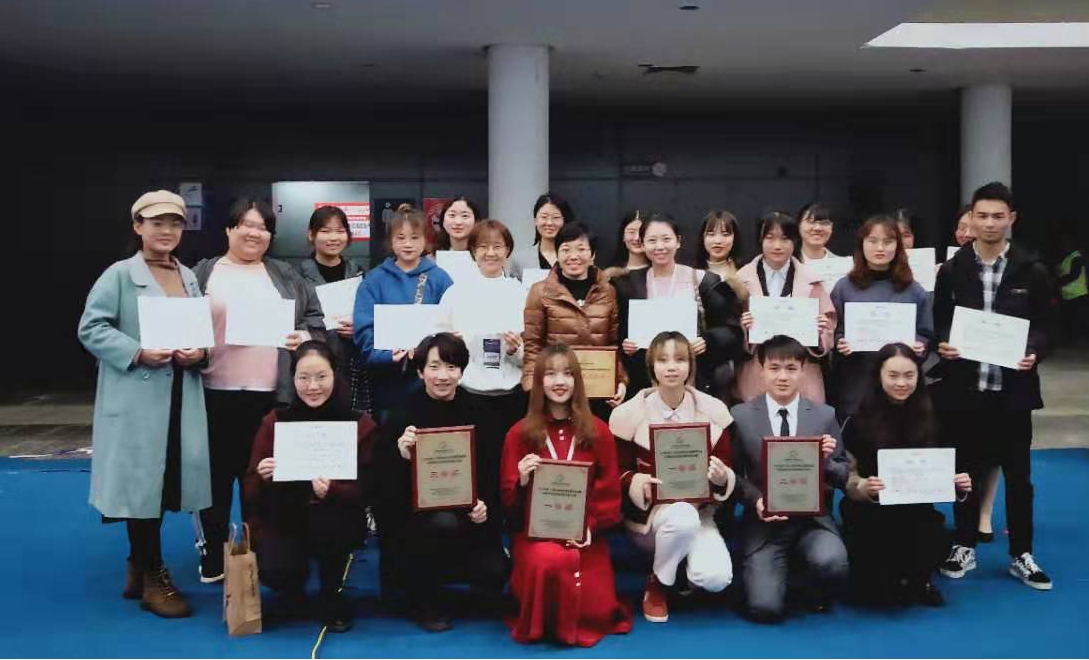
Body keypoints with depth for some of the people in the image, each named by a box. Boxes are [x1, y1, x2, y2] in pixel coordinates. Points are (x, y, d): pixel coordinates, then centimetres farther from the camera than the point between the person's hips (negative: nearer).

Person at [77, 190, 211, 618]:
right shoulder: (119, 275, -4)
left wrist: (199, 352, -5)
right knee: (142, 482, -1)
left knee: (162, 482, 13)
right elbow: (91, 328, -9)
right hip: (136, 399, -6)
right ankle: (153, 577, 11)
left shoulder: (189, 278, 14)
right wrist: (137, 353, -20)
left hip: (181, 398, 6)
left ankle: (138, 568, 30)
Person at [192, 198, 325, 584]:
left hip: (272, 394, 1)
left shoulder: (285, 276, 13)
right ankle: (213, 558, 20)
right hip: (216, 393, -1)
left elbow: (315, 317, 13)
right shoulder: (204, 274, 7)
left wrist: (306, 337, -6)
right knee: (217, 476, 7)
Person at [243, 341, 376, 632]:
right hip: (281, 520, 1)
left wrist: (332, 490, -29)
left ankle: (330, 598, -4)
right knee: (274, 571, -27)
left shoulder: (360, 425, -5)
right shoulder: (274, 422, -2)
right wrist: (262, 478, -25)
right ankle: (295, 589, 13)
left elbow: (366, 490, -9)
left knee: (329, 521, -34)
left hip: (336, 523, 0)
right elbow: (250, 491, -2)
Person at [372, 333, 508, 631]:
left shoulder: (477, 413, -1)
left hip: (467, 515, 3)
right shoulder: (403, 413, -9)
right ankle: (422, 598, -7)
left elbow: (492, 472, 4)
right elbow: (382, 479, -11)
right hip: (412, 513, -3)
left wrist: (484, 504, -15)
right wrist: (401, 455, -32)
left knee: (493, 575, -16)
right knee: (444, 524, -35)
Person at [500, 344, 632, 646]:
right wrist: (522, 482, -19)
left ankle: (573, 619, 21)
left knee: (597, 613, -16)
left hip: (585, 534, 2)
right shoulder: (519, 434, 2)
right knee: (550, 561, -36)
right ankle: (539, 623, -5)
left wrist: (591, 527, -10)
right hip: (535, 532, -1)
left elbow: (610, 491, 6)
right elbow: (508, 499, 4)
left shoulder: (598, 431, 6)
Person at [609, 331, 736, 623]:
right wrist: (634, 481, -24)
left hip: (699, 511, 2)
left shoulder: (713, 411, -3)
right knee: (683, 519, -38)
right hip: (649, 512, -2)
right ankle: (658, 584, -6)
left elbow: (728, 474, 2)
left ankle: (681, 572, 13)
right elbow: (617, 472, 0)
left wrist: (722, 478, -22)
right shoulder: (630, 414, -7)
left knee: (715, 578, -26)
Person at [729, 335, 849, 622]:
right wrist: (756, 500, -14)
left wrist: (826, 459, -15)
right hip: (764, 524, -1)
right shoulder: (741, 415, 2)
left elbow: (843, 478, 7)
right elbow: (733, 473, 5)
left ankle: (814, 594, 6)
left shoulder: (825, 415, 5)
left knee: (831, 563, -32)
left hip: (813, 520, 1)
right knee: (765, 608, -18)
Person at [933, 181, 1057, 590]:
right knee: (965, 470, 9)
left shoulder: (1031, 272, 3)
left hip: (1012, 388, 0)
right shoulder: (951, 270, 4)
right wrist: (942, 345, -13)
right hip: (963, 386, 0)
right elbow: (939, 321, 7)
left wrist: (1035, 353, -15)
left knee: (1018, 473, 8)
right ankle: (964, 546, 23)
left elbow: (1045, 323, 3)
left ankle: (1022, 555, 20)